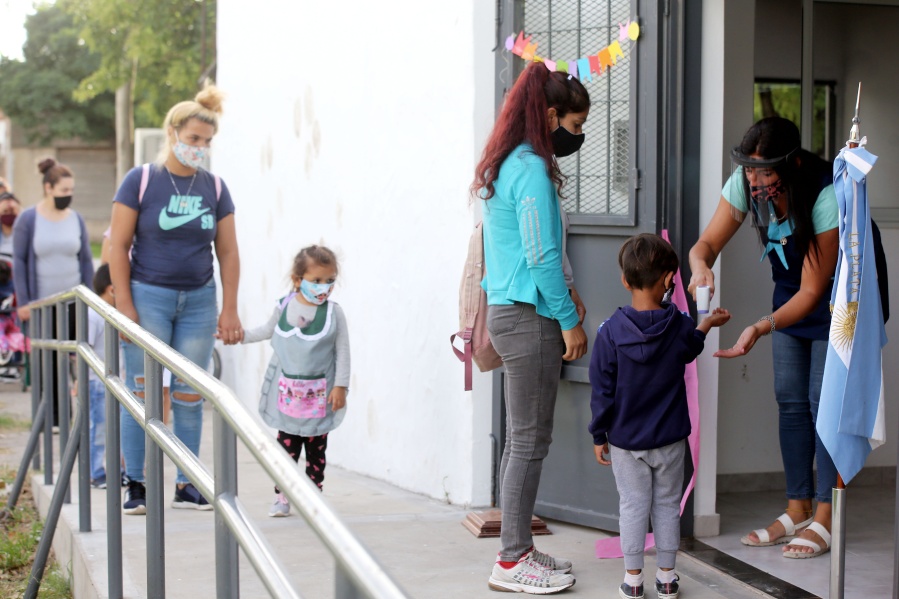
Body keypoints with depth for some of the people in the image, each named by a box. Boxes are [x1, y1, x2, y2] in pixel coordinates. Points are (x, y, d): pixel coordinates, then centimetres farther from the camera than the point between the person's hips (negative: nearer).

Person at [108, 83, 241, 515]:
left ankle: (186, 487, 10)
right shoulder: (140, 181, -3)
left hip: (199, 301, 3)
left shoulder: (214, 188, 7)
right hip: (149, 296, -3)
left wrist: (229, 310, 4)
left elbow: (228, 253, 9)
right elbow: (118, 246, -4)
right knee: (144, 392, -3)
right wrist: (125, 307, -10)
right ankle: (136, 486, 4)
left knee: (189, 394, 3)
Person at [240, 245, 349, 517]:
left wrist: (340, 386, -7)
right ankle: (281, 496, 9)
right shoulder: (283, 307, -3)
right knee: (287, 444, 2)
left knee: (316, 447, 6)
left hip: (319, 392, -1)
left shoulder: (334, 312, -8)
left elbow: (342, 351, -4)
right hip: (288, 390, 1)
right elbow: (268, 330, 17)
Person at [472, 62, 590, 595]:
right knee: (530, 440, -4)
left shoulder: (509, 165, 16)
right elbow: (541, 254, -18)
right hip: (529, 317, -10)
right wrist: (570, 320, -13)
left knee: (523, 439, 13)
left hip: (511, 312, 10)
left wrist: (563, 289, 14)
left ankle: (518, 550, 20)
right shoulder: (532, 168, -15)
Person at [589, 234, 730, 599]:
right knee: (667, 504, 13)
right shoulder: (680, 327, -11)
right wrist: (707, 325, 33)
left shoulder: (610, 332, -15)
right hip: (669, 440, 1)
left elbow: (602, 391, -10)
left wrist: (599, 436, 1)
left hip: (625, 441, -1)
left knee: (633, 505, 8)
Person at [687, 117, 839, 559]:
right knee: (790, 401, 6)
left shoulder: (826, 196, -36)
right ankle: (797, 510, 14)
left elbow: (813, 291, -33)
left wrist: (761, 328, -46)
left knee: (825, 401, -9)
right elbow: (708, 242, -17)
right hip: (790, 294, 6)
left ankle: (825, 519, -3)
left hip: (837, 298, -6)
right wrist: (700, 265, -42)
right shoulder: (745, 184, -19)